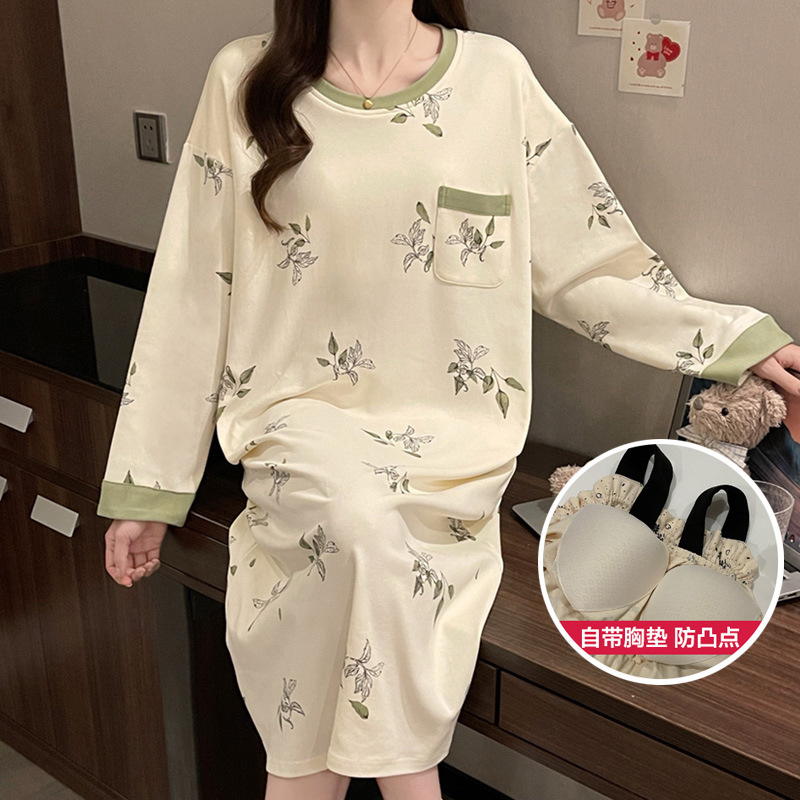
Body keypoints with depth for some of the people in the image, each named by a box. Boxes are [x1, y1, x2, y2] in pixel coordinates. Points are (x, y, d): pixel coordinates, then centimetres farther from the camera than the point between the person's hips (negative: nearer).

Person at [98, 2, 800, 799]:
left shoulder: (496, 76, 2)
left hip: (452, 434, 1)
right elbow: (191, 295, 3)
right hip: (304, 415, 0)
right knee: (359, 522, -30)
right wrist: (144, 487, 4)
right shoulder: (244, 80, 2)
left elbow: (586, 257, 8)